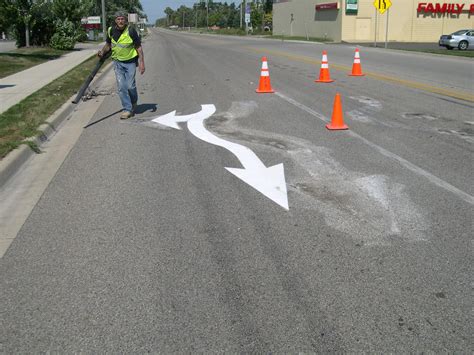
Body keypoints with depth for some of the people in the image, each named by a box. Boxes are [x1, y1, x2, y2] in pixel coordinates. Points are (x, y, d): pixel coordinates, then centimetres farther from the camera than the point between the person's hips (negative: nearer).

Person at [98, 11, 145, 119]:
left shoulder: (131, 31, -15)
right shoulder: (111, 31, -3)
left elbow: (139, 47, -9)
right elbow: (108, 44, 14)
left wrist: (142, 63, -15)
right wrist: (103, 52, -5)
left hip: (130, 62, -3)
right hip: (117, 62, 3)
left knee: (130, 85, -3)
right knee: (121, 86, -2)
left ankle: (134, 103, 27)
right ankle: (127, 109, 6)